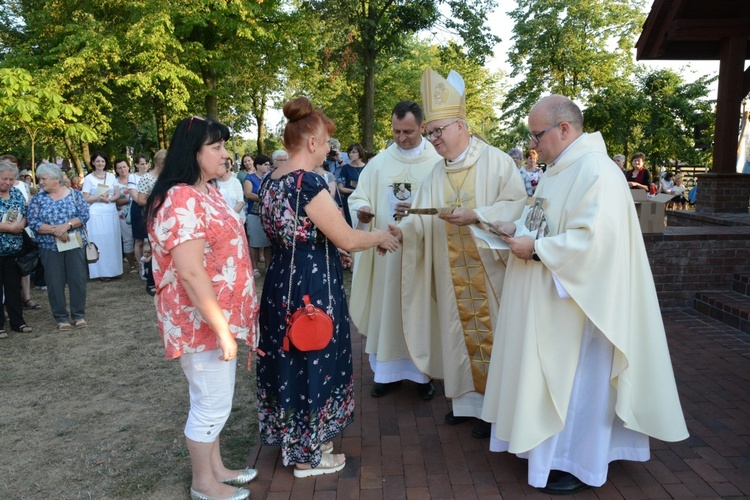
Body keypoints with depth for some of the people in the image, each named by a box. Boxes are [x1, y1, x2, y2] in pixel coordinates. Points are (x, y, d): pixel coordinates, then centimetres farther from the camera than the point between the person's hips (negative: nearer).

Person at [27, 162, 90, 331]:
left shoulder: (75, 194, 1)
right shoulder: (37, 199, 3)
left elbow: (84, 215, -7)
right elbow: (33, 222, -5)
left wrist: (66, 226, -21)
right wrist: (54, 230, -18)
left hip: (75, 244, -1)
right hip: (50, 247, 1)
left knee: (78, 279, 3)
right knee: (55, 283, 4)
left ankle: (79, 314, 15)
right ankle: (61, 317, 15)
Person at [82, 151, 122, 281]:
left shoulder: (111, 176, 10)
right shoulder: (88, 178, 1)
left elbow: (117, 195, 6)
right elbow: (85, 199, -3)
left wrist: (108, 199, -12)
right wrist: (98, 198, -18)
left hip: (111, 213, 3)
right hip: (96, 214, -3)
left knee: (112, 241, 5)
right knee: (99, 242, -2)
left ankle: (114, 269, 13)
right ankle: (101, 271, 2)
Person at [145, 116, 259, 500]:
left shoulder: (208, 191, 9)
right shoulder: (182, 201, -23)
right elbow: (191, 273, -27)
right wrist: (222, 330, -24)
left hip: (220, 316, 10)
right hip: (202, 322, -9)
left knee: (214, 400, 21)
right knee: (212, 404, 5)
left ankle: (215, 468, 38)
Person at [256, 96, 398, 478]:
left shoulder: (270, 181, 6)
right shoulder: (308, 183, -22)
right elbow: (347, 239, -18)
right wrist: (379, 236, 0)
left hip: (281, 281, 9)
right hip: (310, 286, -9)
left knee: (289, 359, 20)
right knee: (311, 363, 6)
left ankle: (290, 439, 38)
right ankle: (307, 455, 24)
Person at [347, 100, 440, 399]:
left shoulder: (437, 162, -1)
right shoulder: (379, 162, 7)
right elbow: (359, 196, 8)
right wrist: (362, 209, -15)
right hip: (386, 250, 2)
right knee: (385, 308, 7)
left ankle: (422, 372, 20)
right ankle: (387, 370, 21)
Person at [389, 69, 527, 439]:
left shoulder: (496, 161, -5)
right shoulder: (436, 174, 12)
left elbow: (517, 205, -13)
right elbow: (422, 215, 3)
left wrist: (475, 216, -24)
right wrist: (402, 228, -17)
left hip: (489, 269, -5)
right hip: (453, 275, 5)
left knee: (492, 333, 2)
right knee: (462, 332, 11)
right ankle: (468, 399, 24)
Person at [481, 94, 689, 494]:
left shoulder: (596, 172, -20)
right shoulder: (559, 169, 12)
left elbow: (592, 240, -28)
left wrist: (535, 248, -21)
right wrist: (518, 229, 2)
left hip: (577, 304, -10)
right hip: (550, 301, 10)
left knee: (574, 378, 3)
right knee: (552, 375, 17)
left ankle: (577, 463, 19)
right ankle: (554, 445, 33)